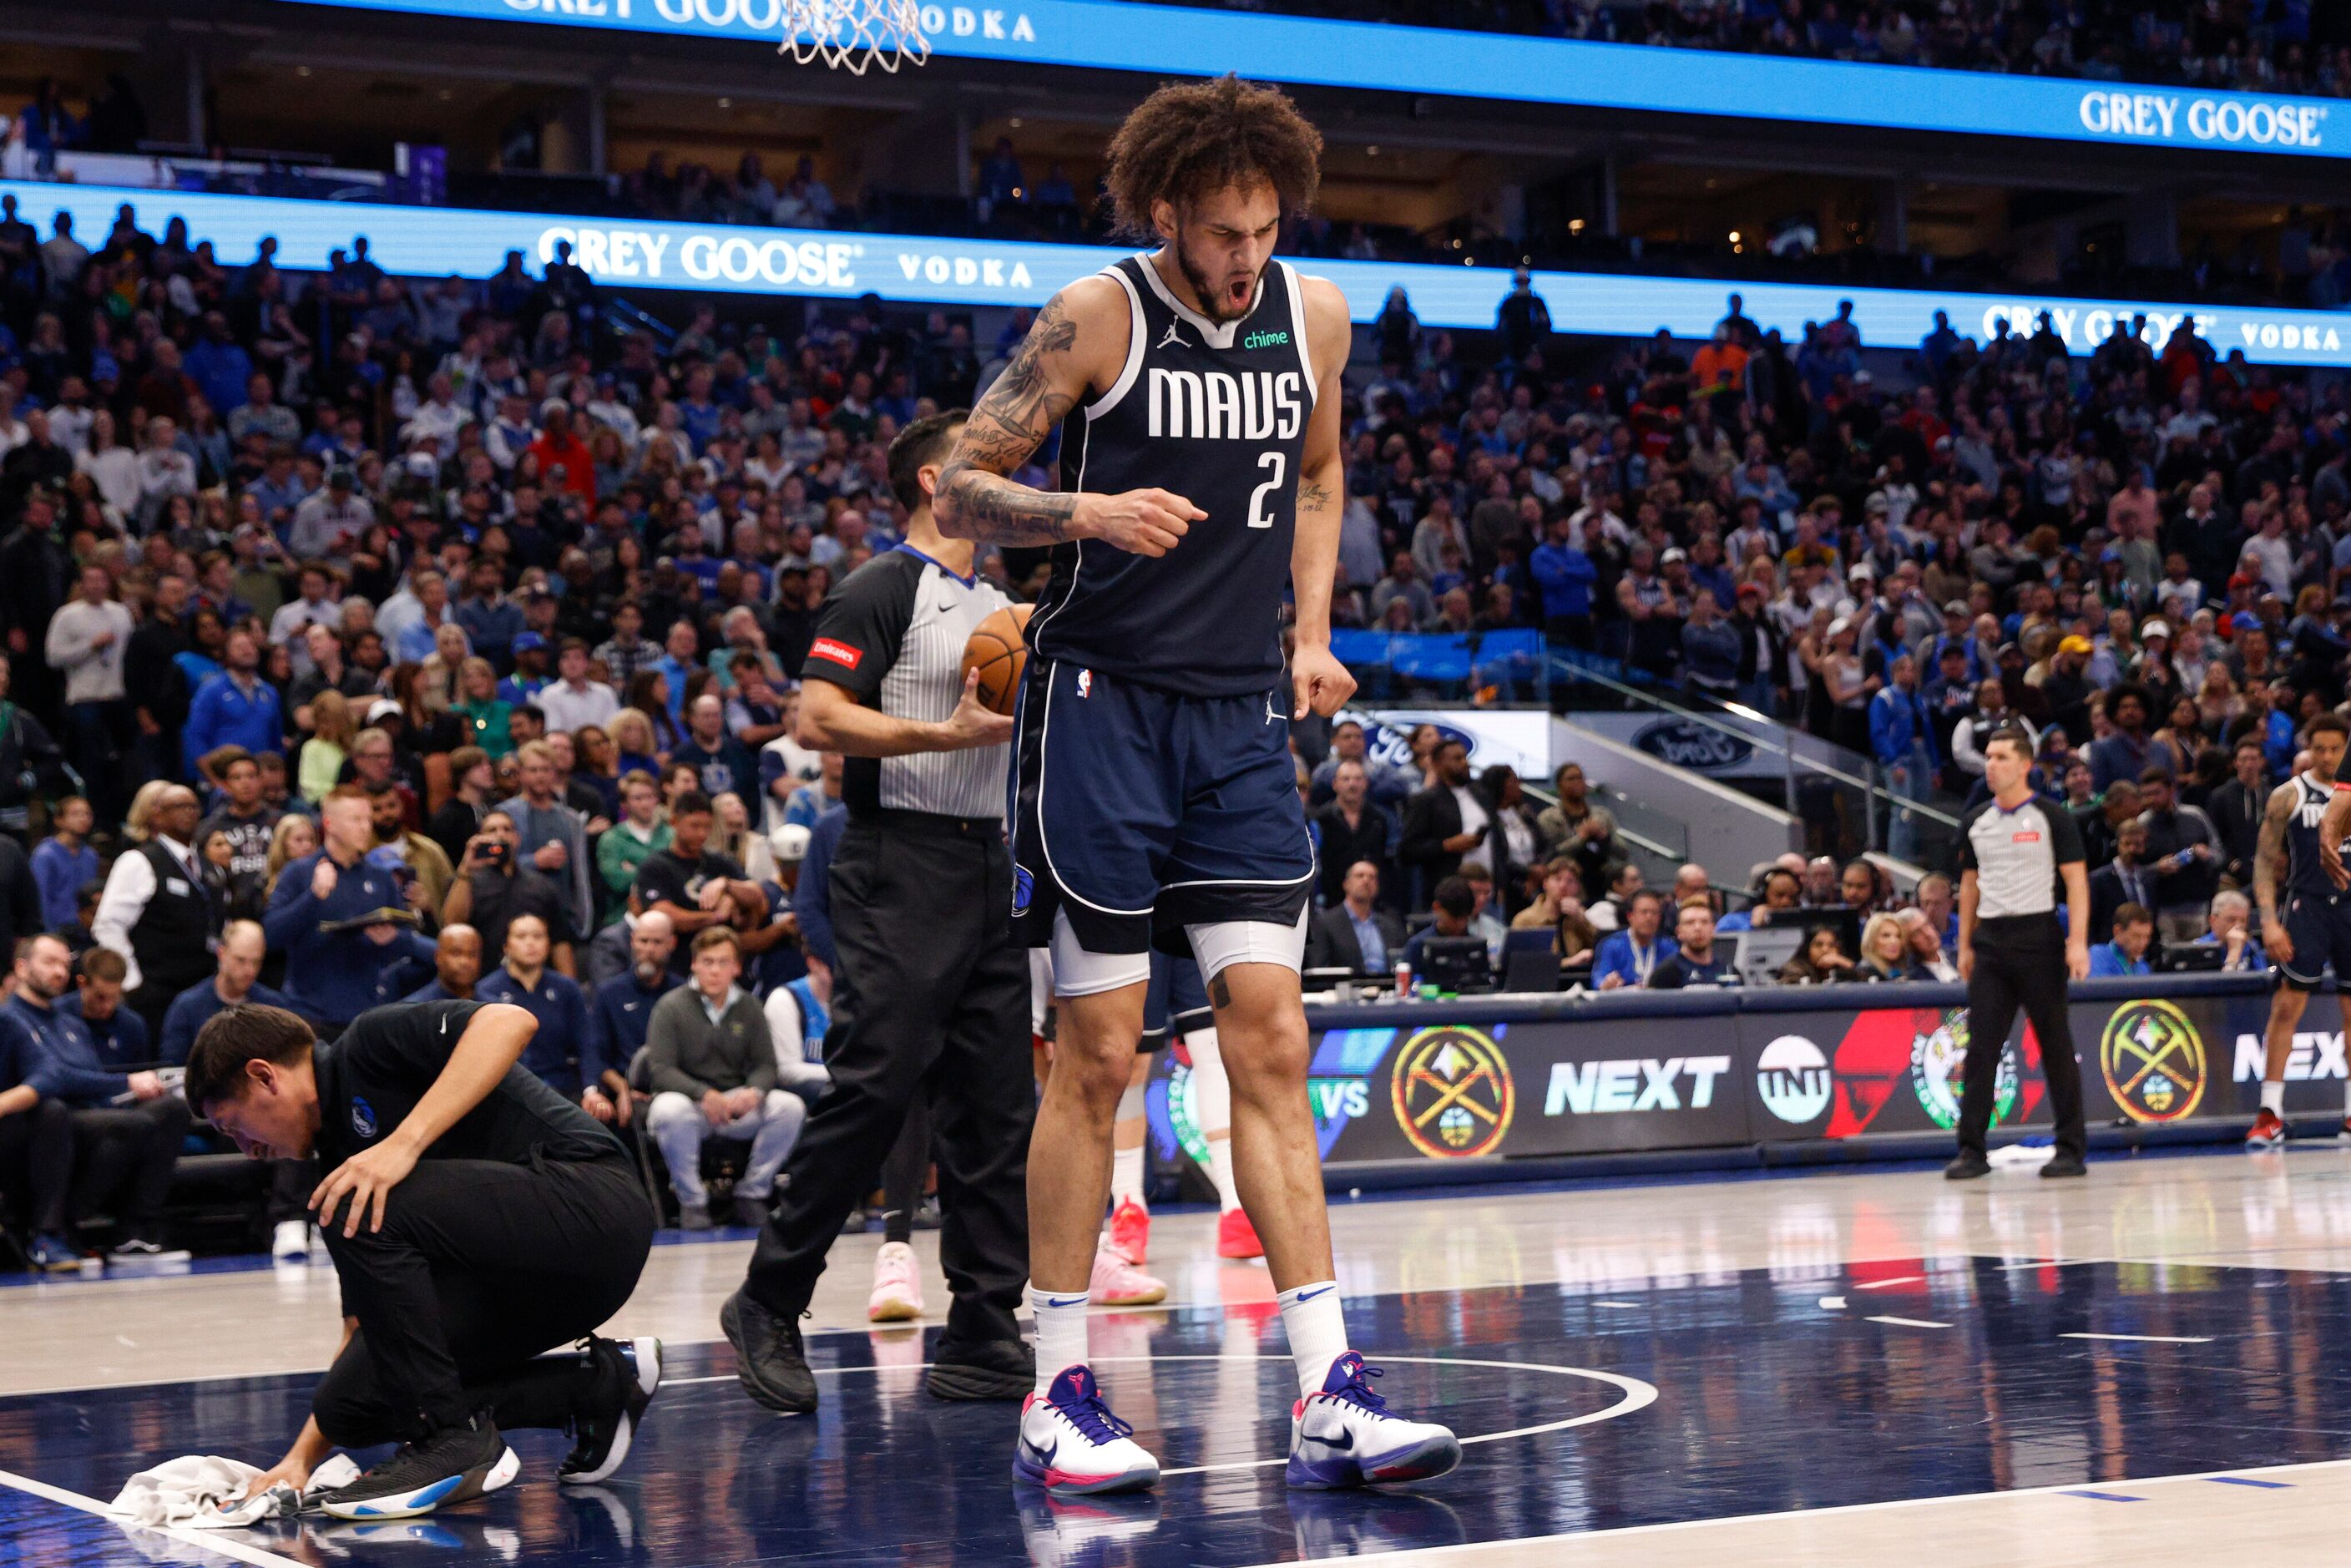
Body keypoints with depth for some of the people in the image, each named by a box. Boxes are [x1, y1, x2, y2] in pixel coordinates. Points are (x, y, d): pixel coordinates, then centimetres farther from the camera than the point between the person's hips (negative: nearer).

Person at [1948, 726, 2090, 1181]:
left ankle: (2071, 1149, 7)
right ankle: (1971, 1151, 0)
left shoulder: (2051, 818, -2)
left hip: (2039, 938, -4)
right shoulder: (1974, 822, 12)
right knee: (1981, 1047, -1)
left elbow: (2076, 880, -5)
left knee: (2056, 1046, 1)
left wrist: (2078, 942, -15)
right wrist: (1965, 945, 14)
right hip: (1991, 944, 4)